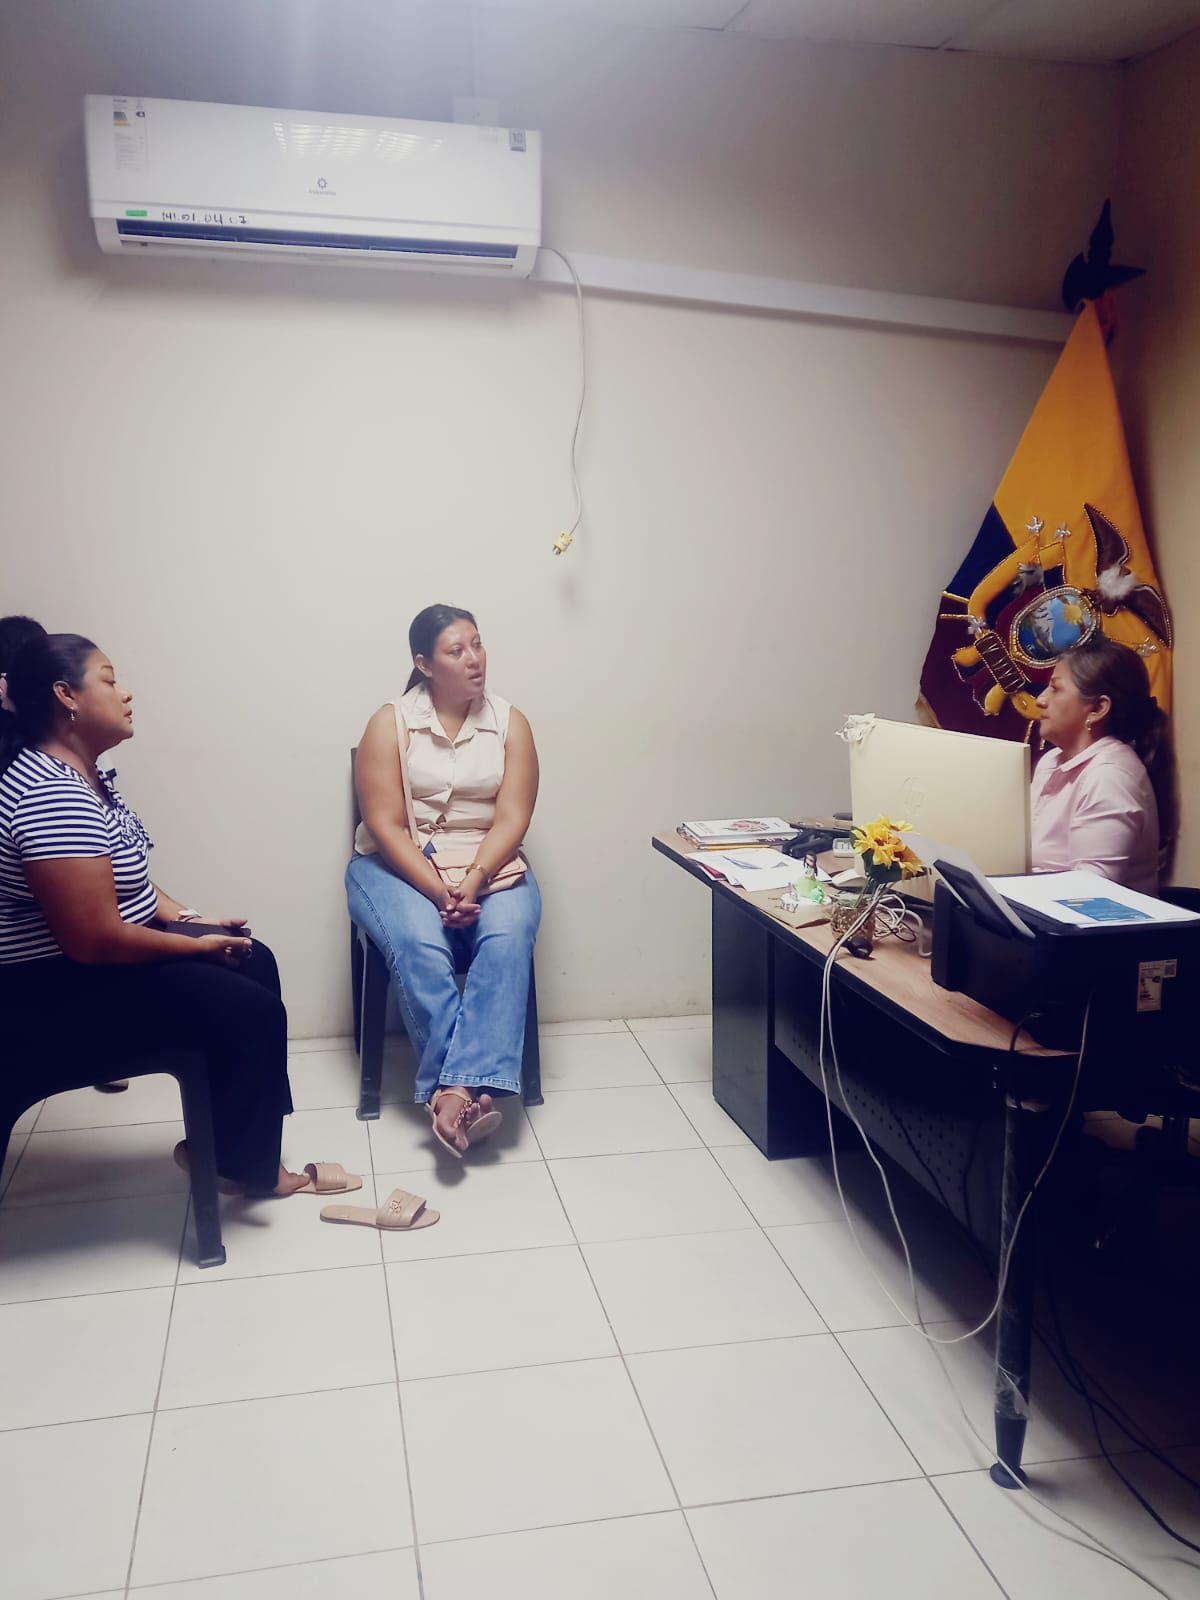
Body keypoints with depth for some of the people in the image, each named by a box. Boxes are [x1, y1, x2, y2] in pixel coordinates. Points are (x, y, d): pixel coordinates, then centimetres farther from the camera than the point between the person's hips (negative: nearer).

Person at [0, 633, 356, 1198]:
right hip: (60, 988, -11)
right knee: (254, 1013, -12)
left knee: (255, 964, 12)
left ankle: (219, 1142, 19)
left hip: (90, 956, 11)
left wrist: (191, 920, 2)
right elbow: (96, 941, -29)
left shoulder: (75, 773, 7)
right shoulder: (54, 796, -27)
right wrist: (197, 945, -15)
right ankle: (245, 1166, 12)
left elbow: (125, 877, 17)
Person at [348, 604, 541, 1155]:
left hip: (489, 864, 2)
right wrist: (438, 891, -22)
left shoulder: (509, 723, 3)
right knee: (418, 944, -33)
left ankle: (452, 1089, -35)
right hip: (399, 865, -1)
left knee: (509, 936, -30)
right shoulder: (391, 722, -3)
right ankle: (472, 1089, -30)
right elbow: (384, 825, -10)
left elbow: (511, 819, -5)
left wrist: (473, 882, -23)